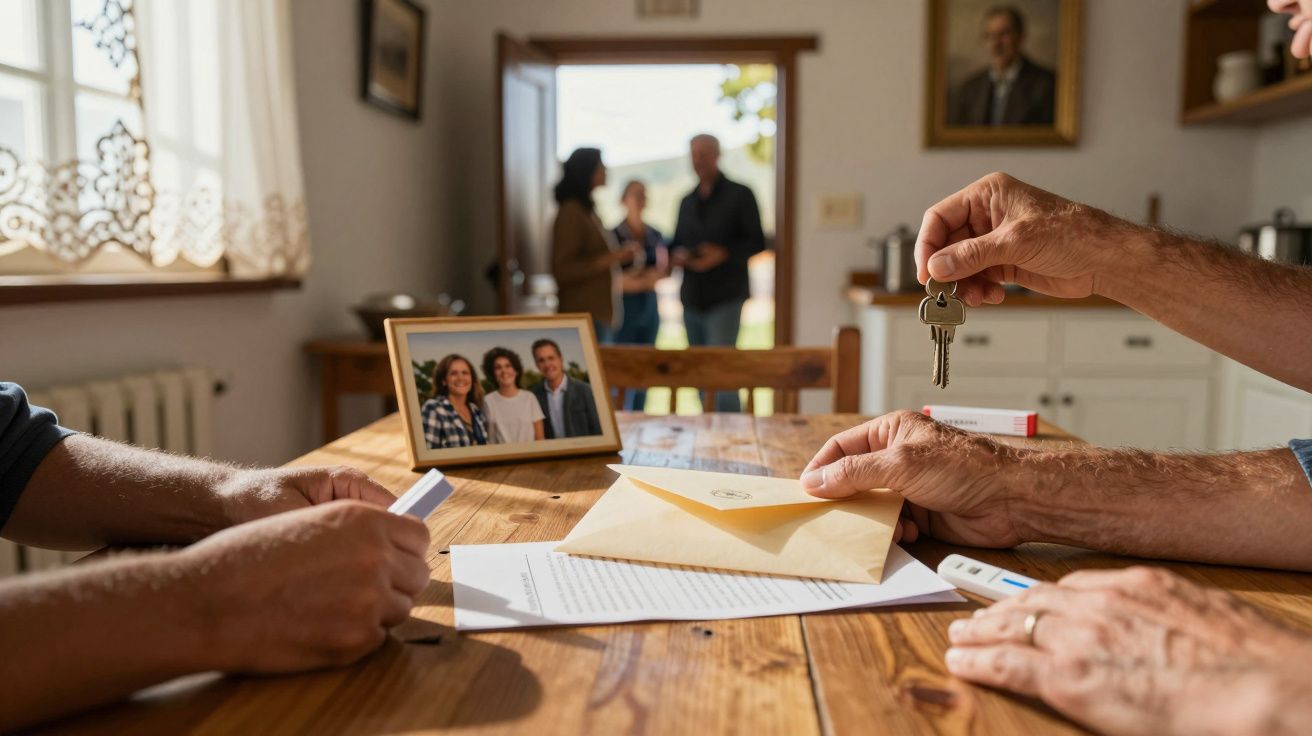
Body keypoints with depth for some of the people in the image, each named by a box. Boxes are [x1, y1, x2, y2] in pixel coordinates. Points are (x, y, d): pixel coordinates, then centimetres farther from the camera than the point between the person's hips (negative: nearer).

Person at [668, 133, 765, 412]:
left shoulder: (739, 195, 1)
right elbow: (675, 244, 20)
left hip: (725, 297, -6)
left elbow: (756, 242, -3)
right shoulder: (687, 201, 18)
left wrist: (723, 254, -19)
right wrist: (676, 255, -4)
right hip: (692, 296, 6)